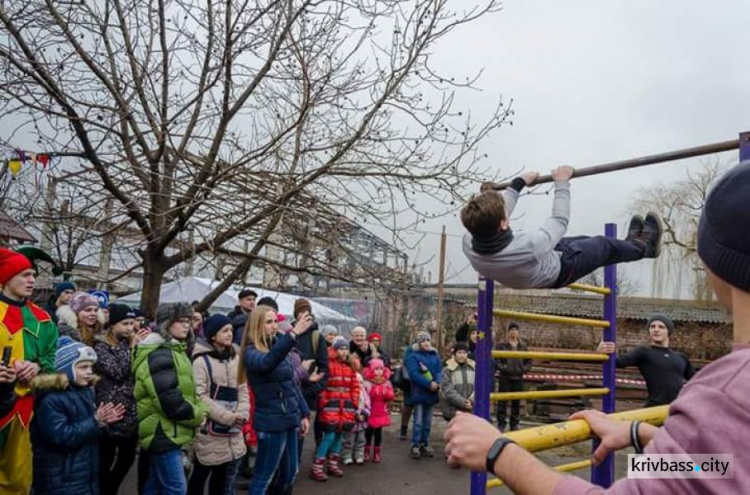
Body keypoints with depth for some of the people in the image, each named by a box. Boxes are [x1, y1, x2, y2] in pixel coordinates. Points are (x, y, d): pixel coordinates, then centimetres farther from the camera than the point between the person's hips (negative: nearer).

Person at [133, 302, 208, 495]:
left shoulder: (172, 350, 14)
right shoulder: (159, 354, -19)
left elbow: (184, 390, 19)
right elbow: (170, 401, -26)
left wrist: (198, 410, 3)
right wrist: (197, 415, -12)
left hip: (165, 431, 10)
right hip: (164, 432, -10)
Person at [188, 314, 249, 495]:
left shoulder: (235, 358, 7)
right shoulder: (201, 361, -11)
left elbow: (242, 389, 8)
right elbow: (200, 396, -16)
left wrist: (242, 414, -9)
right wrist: (227, 417, -18)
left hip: (231, 428, 6)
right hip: (209, 428, -5)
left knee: (221, 473, 17)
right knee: (201, 474, 8)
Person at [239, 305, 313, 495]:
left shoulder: (278, 346, 9)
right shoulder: (251, 352, -13)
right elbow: (266, 363, -39)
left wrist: (304, 413, 13)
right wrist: (293, 334, -48)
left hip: (289, 419, 8)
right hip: (271, 422, -8)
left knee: (290, 472, 18)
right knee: (263, 477, 0)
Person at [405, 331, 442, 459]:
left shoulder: (435, 356, 10)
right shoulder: (413, 356, -5)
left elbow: (439, 371, 3)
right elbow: (414, 373, -16)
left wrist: (437, 383, -18)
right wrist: (428, 384, -23)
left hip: (431, 393, 5)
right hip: (419, 393, -5)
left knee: (428, 422, 13)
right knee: (418, 422, -3)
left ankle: (425, 445, 23)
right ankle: (415, 446, 5)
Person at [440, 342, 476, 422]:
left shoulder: (473, 367, 7)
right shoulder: (448, 369, -4)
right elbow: (448, 390, -11)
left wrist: (471, 400, -14)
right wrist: (463, 402, -18)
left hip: (471, 410, 3)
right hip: (453, 410, -3)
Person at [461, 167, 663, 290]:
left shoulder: (469, 245, -32)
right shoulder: (528, 247, -48)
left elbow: (493, 219, -11)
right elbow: (560, 221, -26)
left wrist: (518, 183, 1)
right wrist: (562, 184, -11)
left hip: (531, 276, 6)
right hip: (557, 271, -6)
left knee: (583, 242, 28)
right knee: (603, 246, 20)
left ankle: (631, 243, 55)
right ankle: (644, 246, 52)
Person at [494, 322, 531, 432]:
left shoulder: (523, 346, 9)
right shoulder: (501, 345, -3)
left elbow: (528, 361, 14)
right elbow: (495, 360, -6)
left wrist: (524, 369, -2)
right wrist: (502, 368, -18)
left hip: (518, 378, 4)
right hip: (505, 378, -4)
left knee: (516, 402, 11)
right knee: (502, 402, 0)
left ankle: (514, 424, 22)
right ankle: (501, 424, 8)